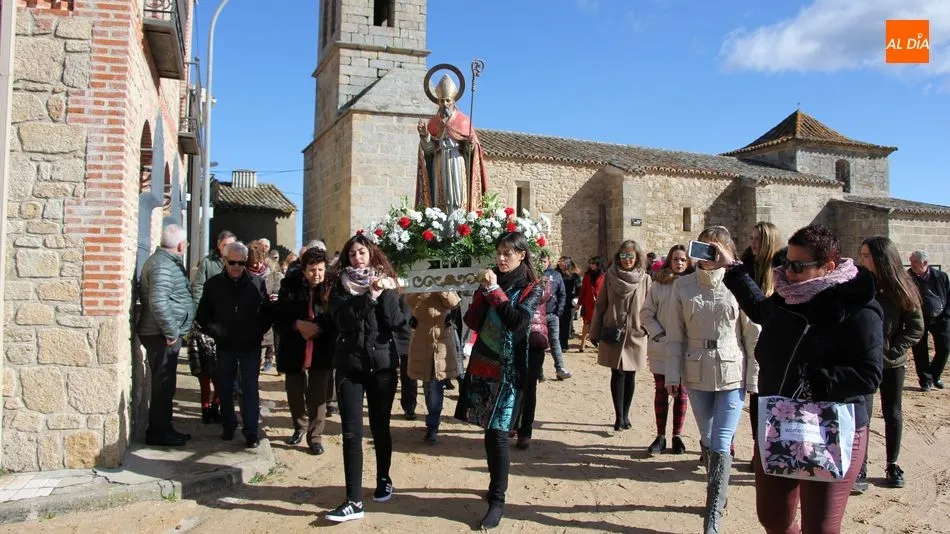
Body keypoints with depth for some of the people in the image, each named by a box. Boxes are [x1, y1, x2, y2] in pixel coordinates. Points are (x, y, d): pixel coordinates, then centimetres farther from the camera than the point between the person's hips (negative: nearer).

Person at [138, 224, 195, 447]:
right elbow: (158, 302, -28)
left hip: (164, 334, 10)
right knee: (163, 384, -2)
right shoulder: (163, 265, -18)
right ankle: (158, 432, 7)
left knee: (165, 384, 16)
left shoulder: (166, 261, 14)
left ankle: (163, 428, 25)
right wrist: (171, 331, -21)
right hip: (162, 335, -10)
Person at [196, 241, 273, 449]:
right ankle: (228, 427, 26)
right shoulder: (213, 284, 1)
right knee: (225, 388, 11)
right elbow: (202, 315, 6)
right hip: (225, 346, 2)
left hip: (251, 346, -1)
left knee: (250, 390, 0)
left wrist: (259, 331, -5)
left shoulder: (257, 284, -1)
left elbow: (267, 312, 6)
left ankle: (251, 432, 4)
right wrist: (215, 331, -6)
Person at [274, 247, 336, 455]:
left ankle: (315, 435, 17)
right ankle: (300, 428, 39)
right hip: (294, 350, 2)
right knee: (294, 394, 15)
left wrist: (318, 329, -19)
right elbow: (278, 319, -1)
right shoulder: (289, 287, -4)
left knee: (318, 396, 0)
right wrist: (298, 324, -17)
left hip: (322, 352, -2)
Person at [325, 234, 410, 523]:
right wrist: (369, 297, -23)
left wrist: (385, 294, -14)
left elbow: (398, 320, -5)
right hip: (350, 366, 0)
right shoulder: (340, 285, 3)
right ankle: (354, 501, -4)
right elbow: (343, 320, -15)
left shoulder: (386, 282, 4)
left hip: (382, 364, 0)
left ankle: (384, 480, 34)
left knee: (380, 428, 12)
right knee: (351, 432, -5)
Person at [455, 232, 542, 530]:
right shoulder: (491, 280, 10)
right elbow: (471, 322, 3)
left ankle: (497, 501, 1)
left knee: (497, 434, -7)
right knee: (490, 431, 11)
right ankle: (497, 485, 27)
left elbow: (517, 320, -20)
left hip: (508, 369, -5)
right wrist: (483, 291, -9)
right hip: (483, 364, 5)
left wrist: (495, 290, -16)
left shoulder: (531, 288, -3)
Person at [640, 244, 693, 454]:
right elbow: (646, 312, 2)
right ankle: (660, 436, 16)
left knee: (681, 392, 9)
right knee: (661, 391, 7)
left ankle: (677, 436, 20)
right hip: (661, 348, 1)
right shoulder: (658, 284, 1)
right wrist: (658, 334, -8)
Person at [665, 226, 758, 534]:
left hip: (732, 374, -3)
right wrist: (673, 374, 0)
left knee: (720, 446, -6)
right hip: (696, 374, 3)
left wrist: (754, 378, -3)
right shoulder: (684, 285, 1)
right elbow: (674, 334, 3)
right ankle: (719, 494, 36)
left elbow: (754, 336, -3)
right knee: (707, 440, 15)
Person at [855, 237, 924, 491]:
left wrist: (894, 349, -9)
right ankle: (860, 470, 2)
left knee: (892, 413, 12)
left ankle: (892, 466, 25)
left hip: (892, 363, 1)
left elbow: (916, 327, -2)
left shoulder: (901, 288, -4)